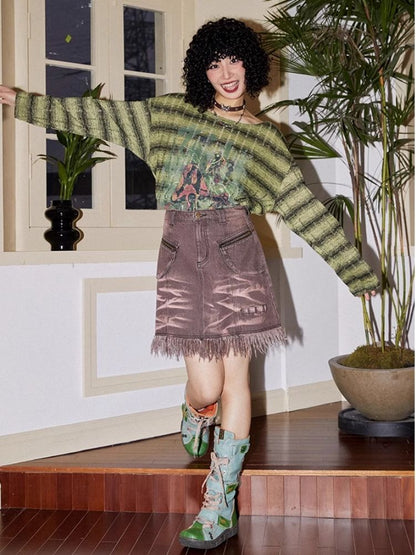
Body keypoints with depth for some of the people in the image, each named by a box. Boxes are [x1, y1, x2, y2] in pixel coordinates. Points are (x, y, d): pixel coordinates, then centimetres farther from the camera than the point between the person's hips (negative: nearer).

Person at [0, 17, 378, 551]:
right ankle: (194, 425, 34)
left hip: (233, 254, 0)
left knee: (233, 377, 0)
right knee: (205, 386, -5)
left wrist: (355, 270, 7)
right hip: (181, 254, 1)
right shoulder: (170, 112, 13)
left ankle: (220, 507, 9)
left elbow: (304, 207, 8)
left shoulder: (262, 136, 9)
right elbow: (102, 117, 16)